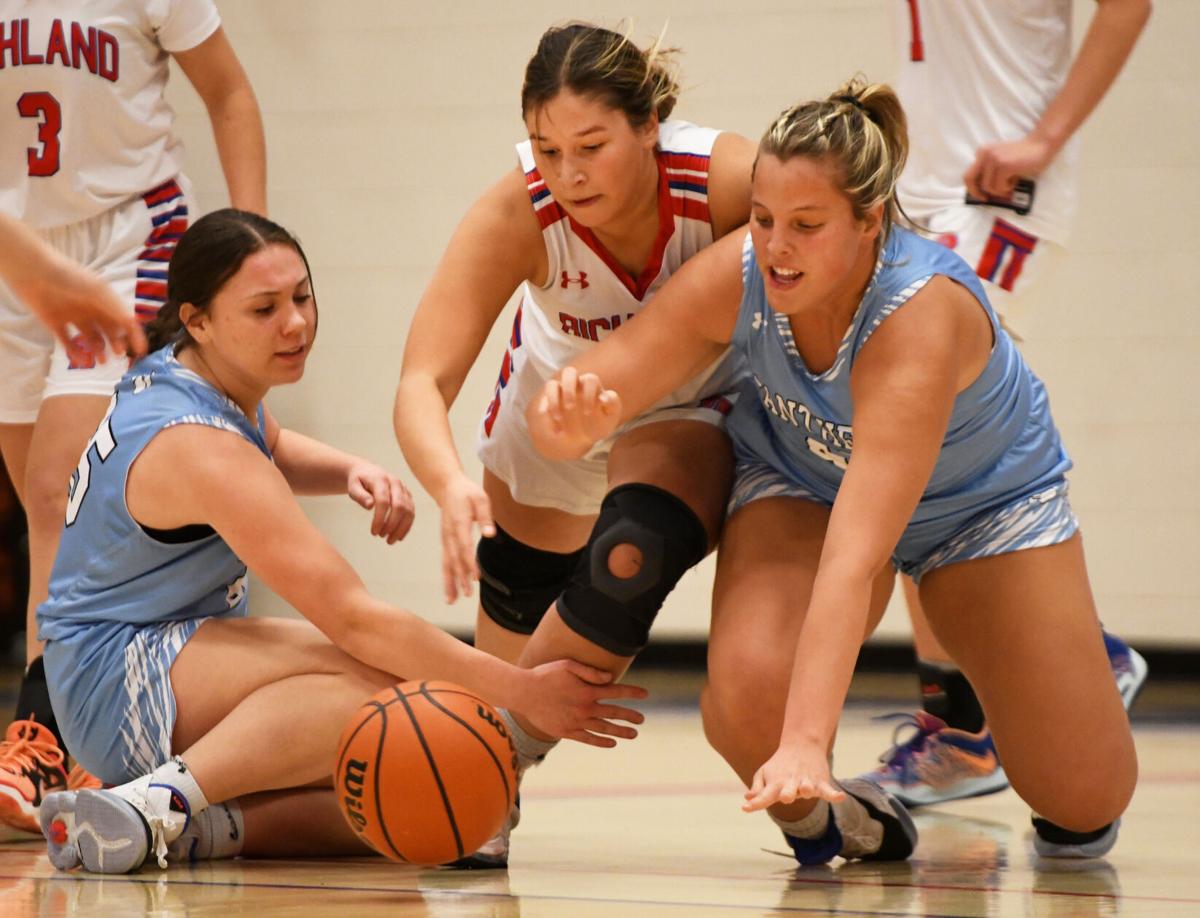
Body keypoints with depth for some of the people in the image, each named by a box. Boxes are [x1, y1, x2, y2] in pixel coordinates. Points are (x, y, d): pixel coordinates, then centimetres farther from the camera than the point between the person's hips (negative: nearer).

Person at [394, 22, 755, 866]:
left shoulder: (729, 181, -36)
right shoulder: (517, 214, -33)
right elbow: (423, 381, -38)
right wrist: (452, 487, -58)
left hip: (690, 415, -2)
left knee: (633, 553, -31)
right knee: (511, 643, 13)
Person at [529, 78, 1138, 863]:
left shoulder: (923, 318, -42)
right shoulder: (731, 279, -30)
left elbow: (853, 559, -50)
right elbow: (566, 414, -28)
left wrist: (806, 743, -58)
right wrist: (571, 421, -54)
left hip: (981, 496, -2)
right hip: (801, 480, 2)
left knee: (1087, 804, -4)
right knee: (752, 696, -31)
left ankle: (1074, 670, 31)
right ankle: (816, 813, 4)